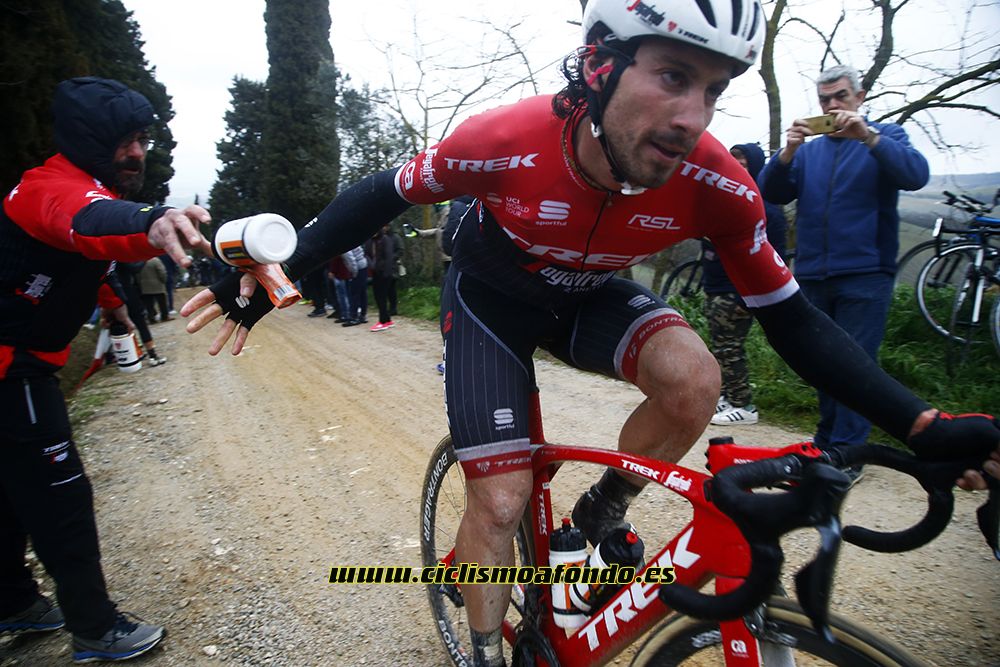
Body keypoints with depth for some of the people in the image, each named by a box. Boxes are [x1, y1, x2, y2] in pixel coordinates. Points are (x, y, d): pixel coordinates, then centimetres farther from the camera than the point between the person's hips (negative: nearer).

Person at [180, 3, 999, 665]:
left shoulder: (717, 185, -26)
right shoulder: (506, 142, -32)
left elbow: (792, 319, -15)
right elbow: (384, 196, -14)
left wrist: (925, 427, -23)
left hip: (588, 296, 2)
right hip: (493, 299, -2)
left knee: (693, 377, -27)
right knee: (500, 502, -6)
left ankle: (596, 518, 2)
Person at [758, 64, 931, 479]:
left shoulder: (885, 137, 7)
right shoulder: (809, 150, 16)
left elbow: (916, 175, -12)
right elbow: (772, 194, 1)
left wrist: (868, 136, -23)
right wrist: (787, 152, -17)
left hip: (864, 274, -3)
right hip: (813, 275, 4)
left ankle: (847, 454, 0)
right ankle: (826, 443, 21)